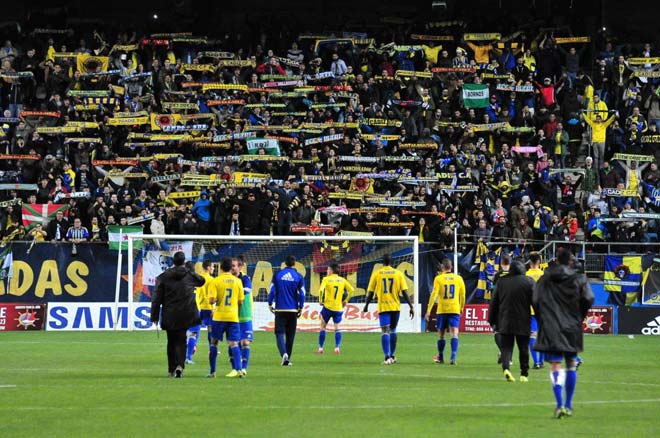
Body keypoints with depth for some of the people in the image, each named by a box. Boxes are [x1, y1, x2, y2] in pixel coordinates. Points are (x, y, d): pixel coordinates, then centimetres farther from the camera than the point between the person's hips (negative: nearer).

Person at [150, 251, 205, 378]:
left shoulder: (163, 277, -2)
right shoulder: (190, 275, 0)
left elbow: (156, 298, -1)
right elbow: (202, 281, 23)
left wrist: (154, 315, 4)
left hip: (169, 316, 0)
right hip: (185, 315, 0)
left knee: (171, 341, 12)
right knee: (181, 341, 2)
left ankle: (171, 369, 14)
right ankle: (180, 365, -20)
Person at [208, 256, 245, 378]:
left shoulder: (216, 281, -6)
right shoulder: (238, 281, 2)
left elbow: (212, 300, -13)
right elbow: (240, 301, 4)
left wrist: (215, 301, 10)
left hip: (219, 317, -2)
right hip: (233, 317, 2)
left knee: (213, 342, 11)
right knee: (233, 343, -1)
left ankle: (212, 371, 13)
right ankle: (237, 369, -17)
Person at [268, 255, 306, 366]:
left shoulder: (277, 275, -1)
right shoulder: (299, 277, -2)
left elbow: (272, 291, -3)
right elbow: (302, 294, -3)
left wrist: (270, 304, 10)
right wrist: (300, 308, 7)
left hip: (280, 310, -1)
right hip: (293, 310, 1)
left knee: (280, 333, -1)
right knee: (290, 335, 11)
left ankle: (284, 354, -25)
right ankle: (287, 358, 13)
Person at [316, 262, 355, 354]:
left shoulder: (326, 279, -5)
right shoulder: (342, 280, 6)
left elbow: (321, 290, -18)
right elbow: (351, 290, 3)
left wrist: (320, 300, -3)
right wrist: (345, 301, 12)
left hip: (328, 306, -3)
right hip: (338, 308, 3)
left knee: (323, 327, 10)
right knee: (337, 328, 8)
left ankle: (320, 348, 10)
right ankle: (337, 348, -5)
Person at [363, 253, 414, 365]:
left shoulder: (376, 274, -1)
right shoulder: (398, 273, 1)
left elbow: (370, 292, 3)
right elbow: (405, 292, -3)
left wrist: (366, 305, 16)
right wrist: (411, 306, 1)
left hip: (383, 307, -2)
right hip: (395, 306, 2)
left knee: (385, 332, -5)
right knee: (393, 330, 18)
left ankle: (387, 357, -21)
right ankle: (392, 356, 27)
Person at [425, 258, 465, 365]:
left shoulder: (438, 278, -3)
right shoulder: (458, 278, 4)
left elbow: (434, 295, -9)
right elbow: (463, 295, 9)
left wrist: (428, 310, -8)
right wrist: (461, 308, 24)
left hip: (442, 310, -1)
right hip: (455, 310, 1)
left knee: (441, 335, 13)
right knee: (454, 333, -6)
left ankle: (440, 357, 24)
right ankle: (453, 357, -23)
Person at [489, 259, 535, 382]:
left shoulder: (501, 281, 5)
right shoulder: (528, 281, -2)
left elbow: (494, 303, 8)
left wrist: (492, 320, 15)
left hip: (504, 322, 1)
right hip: (523, 323, -1)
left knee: (506, 347, 3)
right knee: (523, 348, 10)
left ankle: (506, 368, -21)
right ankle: (524, 374, 12)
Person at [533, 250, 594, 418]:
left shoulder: (545, 279, 2)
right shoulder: (579, 279, 1)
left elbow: (536, 300, -4)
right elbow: (588, 299, -7)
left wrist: (542, 320, 11)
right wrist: (579, 318, 9)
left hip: (551, 328, -1)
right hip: (572, 328, 1)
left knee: (556, 366, -3)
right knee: (571, 365, 14)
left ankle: (560, 404, -20)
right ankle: (568, 405, 16)